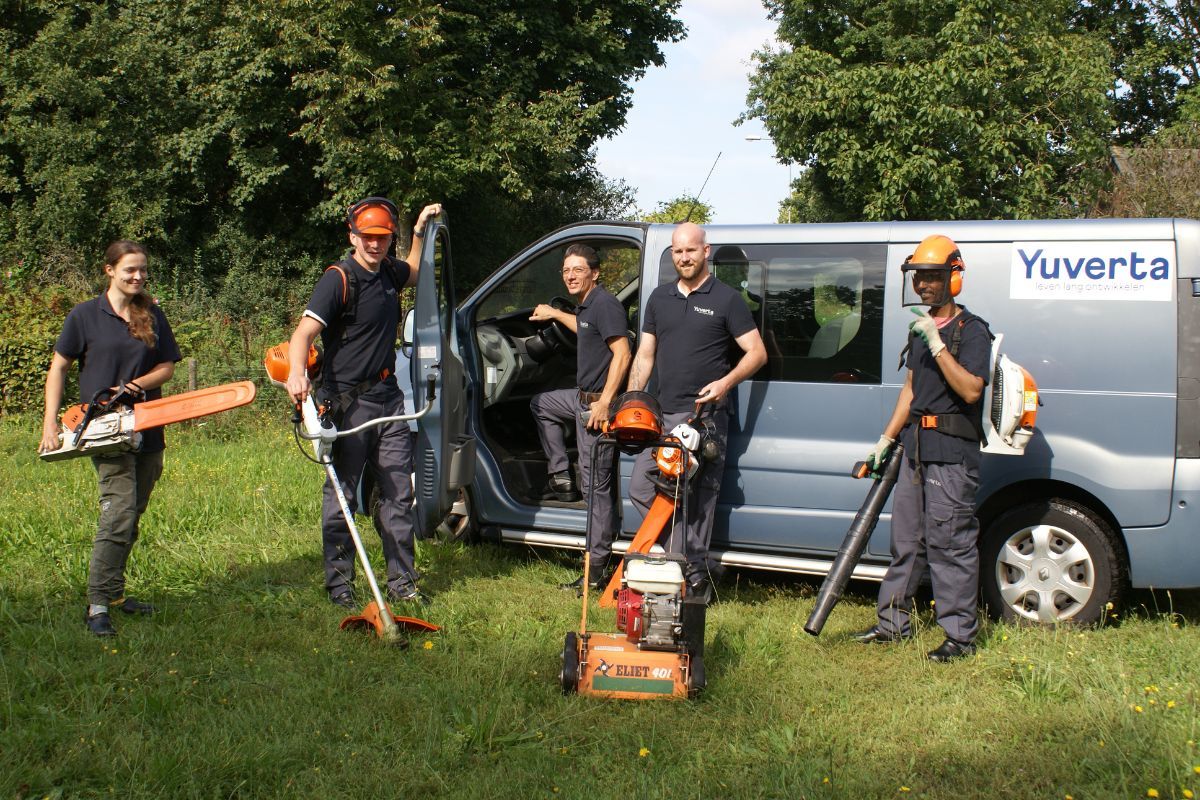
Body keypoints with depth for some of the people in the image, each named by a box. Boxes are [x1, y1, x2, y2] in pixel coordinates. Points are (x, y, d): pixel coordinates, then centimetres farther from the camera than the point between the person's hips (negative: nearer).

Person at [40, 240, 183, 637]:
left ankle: (113, 592, 24)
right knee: (119, 509, -17)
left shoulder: (153, 317, 10)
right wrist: (50, 422, -6)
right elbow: (58, 368, 2)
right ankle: (98, 606, -15)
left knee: (131, 516, 11)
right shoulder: (85, 315, 0)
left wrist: (135, 385, -10)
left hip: (147, 429, 5)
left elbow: (167, 367, 10)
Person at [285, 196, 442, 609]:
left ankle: (402, 581, 15)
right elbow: (304, 332, -24)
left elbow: (412, 273, 36)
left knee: (399, 493, 8)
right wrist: (297, 372, -43)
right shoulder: (339, 279, -13)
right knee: (341, 495, 1)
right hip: (347, 401, -7)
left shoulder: (388, 272, 9)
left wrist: (420, 230, 24)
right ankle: (338, 583, 11)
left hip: (388, 397, 7)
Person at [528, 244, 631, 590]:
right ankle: (562, 478, 27)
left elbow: (622, 354, -24)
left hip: (599, 402, -10)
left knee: (596, 484, -7)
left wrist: (604, 403, -27)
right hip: (583, 397, 10)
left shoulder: (604, 304, -16)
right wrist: (555, 314, 47)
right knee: (540, 404, 30)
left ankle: (596, 567, -2)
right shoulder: (586, 305, 13)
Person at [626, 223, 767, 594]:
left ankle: (693, 566, 3)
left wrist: (725, 382, -18)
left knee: (699, 497, -5)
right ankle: (696, 561, 7)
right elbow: (645, 355, 19)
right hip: (663, 413, 6)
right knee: (641, 488, -1)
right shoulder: (660, 297, 17)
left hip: (705, 414, -6)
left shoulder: (727, 299, 2)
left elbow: (757, 352, -1)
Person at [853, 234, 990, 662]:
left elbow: (971, 390, -20)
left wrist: (937, 345, -23)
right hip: (916, 446, 8)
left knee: (950, 542, -7)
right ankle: (893, 622, 23)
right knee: (906, 538, 14)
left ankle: (960, 634, 0)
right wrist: (885, 439, 19)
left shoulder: (971, 331, -8)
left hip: (952, 451, -8)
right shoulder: (921, 329, 18)